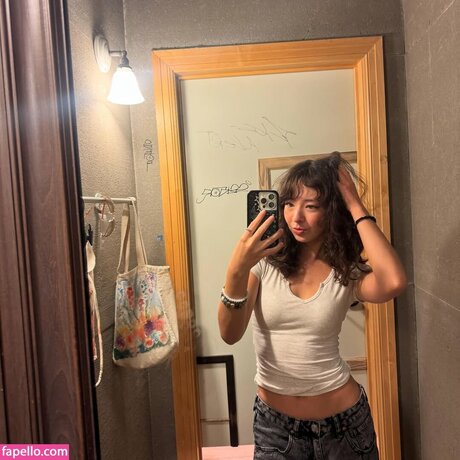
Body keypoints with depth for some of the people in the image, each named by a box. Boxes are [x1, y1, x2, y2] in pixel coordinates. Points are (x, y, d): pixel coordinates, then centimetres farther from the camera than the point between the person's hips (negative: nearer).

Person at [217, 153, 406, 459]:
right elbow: (230, 334, -17)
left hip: (342, 421, 1)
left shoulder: (347, 273, -8)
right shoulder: (264, 260, -10)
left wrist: (357, 208, -22)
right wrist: (237, 271, -35)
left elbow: (394, 283, -30)